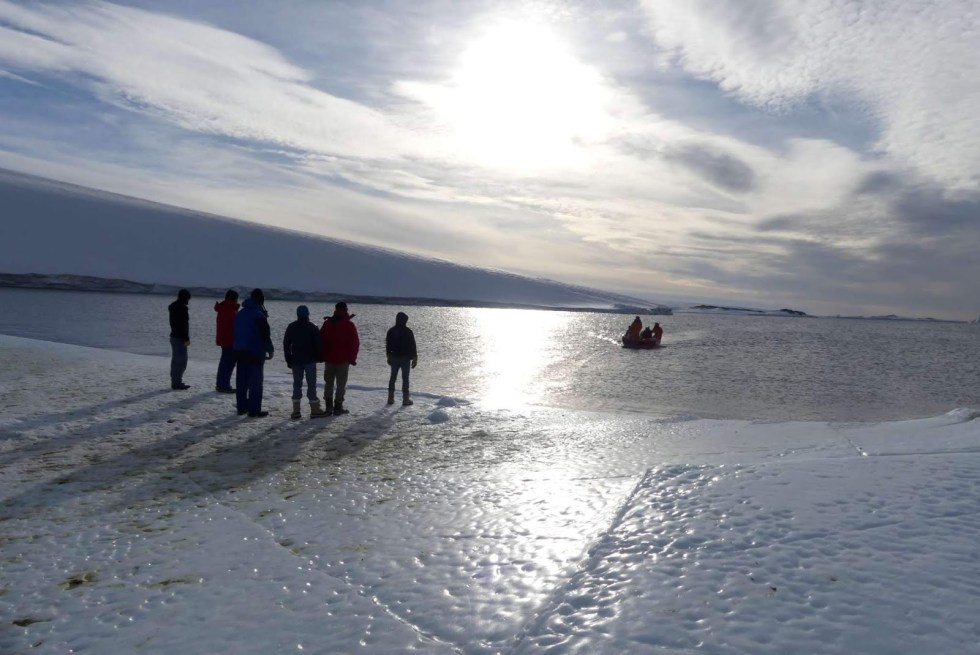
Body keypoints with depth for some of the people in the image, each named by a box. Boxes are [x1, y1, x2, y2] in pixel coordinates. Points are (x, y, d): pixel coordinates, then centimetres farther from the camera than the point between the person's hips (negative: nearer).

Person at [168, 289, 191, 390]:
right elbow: (183, 325, -21)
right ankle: (177, 383, -4)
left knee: (176, 360, 16)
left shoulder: (174, 307, 14)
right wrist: (186, 338, -19)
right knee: (181, 361, -6)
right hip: (180, 338, -10)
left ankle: (175, 382, 24)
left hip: (174, 336, 10)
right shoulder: (182, 308, -17)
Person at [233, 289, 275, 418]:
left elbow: (235, 333, 19)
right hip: (255, 353, -7)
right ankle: (254, 410, -4)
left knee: (241, 381, 13)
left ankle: (241, 407, 18)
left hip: (240, 352, 8)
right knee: (255, 382, -4)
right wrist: (270, 350, -2)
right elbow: (265, 335, -14)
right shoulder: (259, 315, -14)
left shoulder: (240, 314, 12)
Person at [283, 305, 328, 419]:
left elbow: (286, 344, 7)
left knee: (297, 384, 7)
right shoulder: (312, 327, -6)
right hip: (310, 360, -3)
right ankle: (315, 409, -3)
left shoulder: (291, 327, 5)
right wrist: (318, 357, 6)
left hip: (295, 360, 3)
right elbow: (317, 344, -7)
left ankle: (296, 411, 4)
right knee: (311, 384, -2)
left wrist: (288, 359, 11)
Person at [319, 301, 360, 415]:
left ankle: (328, 406, 18)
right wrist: (352, 358, -2)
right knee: (341, 384, 2)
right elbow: (354, 343, -9)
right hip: (343, 359, -4)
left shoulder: (327, 323, 4)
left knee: (328, 382, 15)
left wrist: (322, 356, 13)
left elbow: (321, 340, 7)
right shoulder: (349, 325, -8)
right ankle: (338, 407, 0)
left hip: (329, 358, 4)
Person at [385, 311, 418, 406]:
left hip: (394, 357, 4)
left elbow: (388, 345, 9)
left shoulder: (391, 331, 3)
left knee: (393, 377, 12)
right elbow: (412, 346, -9)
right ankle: (405, 399, 1)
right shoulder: (408, 331, -10)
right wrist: (414, 358, -1)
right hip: (405, 358, -4)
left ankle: (391, 398, 13)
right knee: (405, 378, 0)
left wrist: (389, 357, 20)